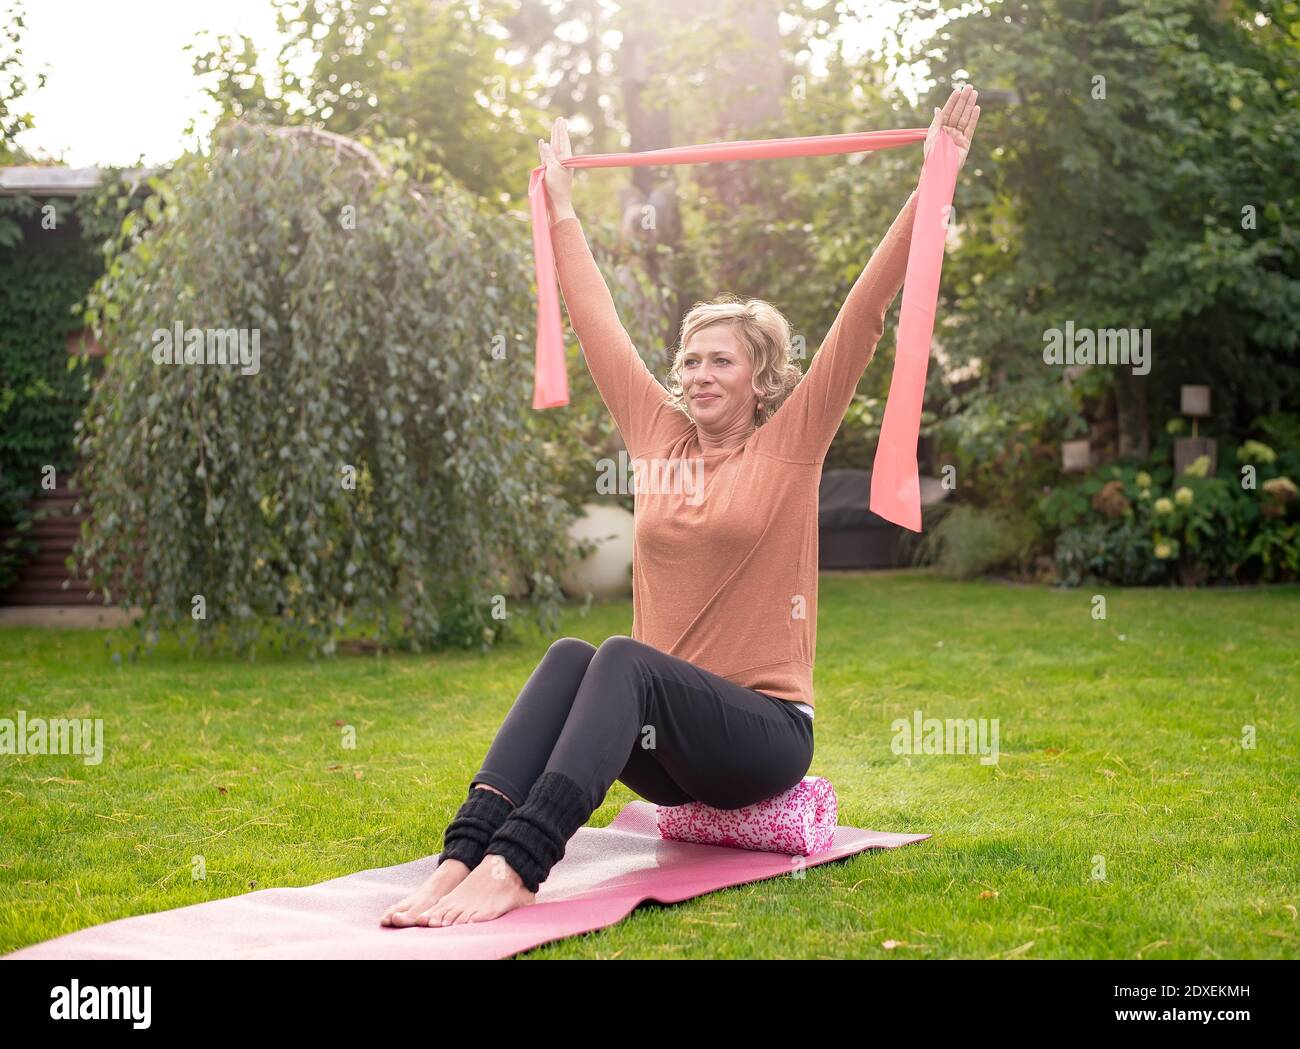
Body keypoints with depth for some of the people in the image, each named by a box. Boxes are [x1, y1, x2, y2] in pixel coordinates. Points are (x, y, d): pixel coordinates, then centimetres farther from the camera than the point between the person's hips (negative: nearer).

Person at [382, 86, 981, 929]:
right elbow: (597, 321, 18)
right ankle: (461, 859, -43)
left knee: (624, 660, -32)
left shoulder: (790, 443, 0)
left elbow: (865, 312, -5)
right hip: (662, 749, 4)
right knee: (569, 658, -27)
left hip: (766, 732, -4)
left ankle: (514, 868, -49)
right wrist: (562, 204, 25)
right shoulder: (659, 436, 10)